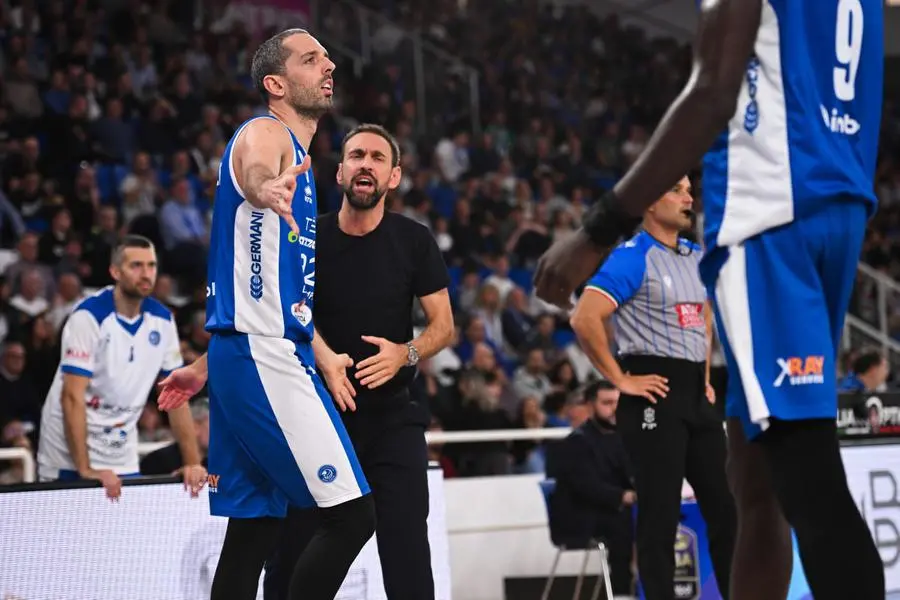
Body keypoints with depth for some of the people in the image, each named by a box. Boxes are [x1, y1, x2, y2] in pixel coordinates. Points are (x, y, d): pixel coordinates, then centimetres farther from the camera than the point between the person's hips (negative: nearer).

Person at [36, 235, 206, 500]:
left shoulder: (162, 320, 0)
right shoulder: (89, 316, -17)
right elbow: (72, 397, -21)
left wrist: (193, 463, -1)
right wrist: (85, 470, -27)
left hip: (122, 457, 5)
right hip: (71, 453, -5)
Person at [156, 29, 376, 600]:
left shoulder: (298, 156, 23)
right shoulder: (266, 134, -7)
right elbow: (253, 173, -34)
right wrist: (267, 189, -57)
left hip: (265, 355, 10)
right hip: (264, 358, -10)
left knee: (255, 530, 8)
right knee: (352, 513, -14)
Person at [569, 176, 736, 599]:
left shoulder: (696, 257, 15)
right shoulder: (632, 258, -10)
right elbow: (584, 319, -20)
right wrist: (620, 380, -16)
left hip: (695, 392, 8)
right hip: (654, 394, -8)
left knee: (725, 504, 9)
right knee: (660, 513, -5)